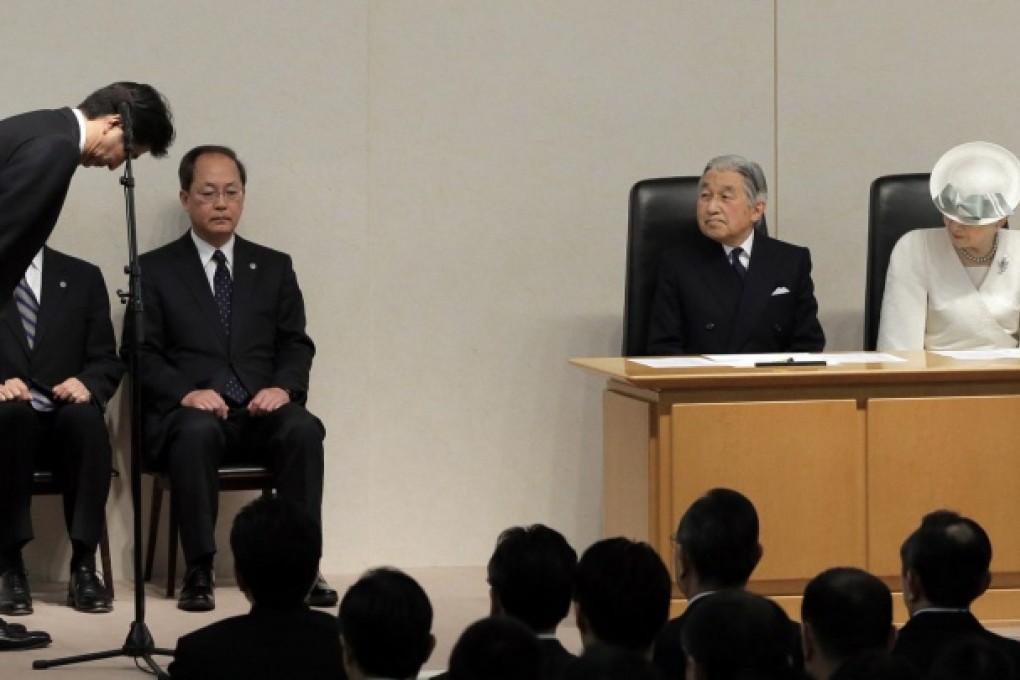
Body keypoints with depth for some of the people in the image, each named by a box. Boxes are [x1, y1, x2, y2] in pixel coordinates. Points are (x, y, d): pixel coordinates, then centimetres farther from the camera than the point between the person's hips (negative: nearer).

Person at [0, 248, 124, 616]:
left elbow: (107, 361, 9)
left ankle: (84, 565, -31)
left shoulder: (82, 278, 14)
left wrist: (87, 385, -14)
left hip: (67, 417, 1)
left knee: (85, 415, -33)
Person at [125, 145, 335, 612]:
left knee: (303, 428, -31)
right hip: (187, 412, -2)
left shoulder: (274, 267, 18)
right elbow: (141, 353, 2)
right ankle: (198, 572, -31)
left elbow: (296, 345, 11)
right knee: (197, 432, -37)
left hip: (261, 412, 2)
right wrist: (186, 392, -16)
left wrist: (283, 387, -11)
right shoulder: (155, 270, 10)